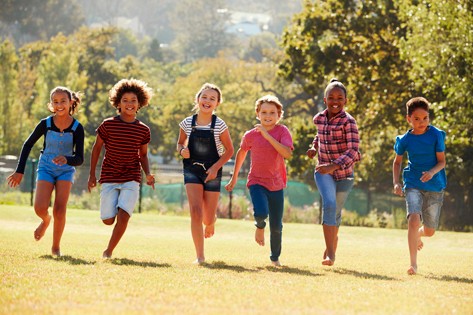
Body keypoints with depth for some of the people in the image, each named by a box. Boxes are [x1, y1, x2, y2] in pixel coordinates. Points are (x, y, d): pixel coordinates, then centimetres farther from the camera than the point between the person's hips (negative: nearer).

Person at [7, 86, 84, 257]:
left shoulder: (77, 128, -15)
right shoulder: (45, 124, -13)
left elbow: (79, 159, -16)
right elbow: (28, 145, 0)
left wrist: (66, 159, -39)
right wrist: (20, 171, -3)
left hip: (66, 171, 0)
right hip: (46, 168, 0)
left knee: (59, 210, -13)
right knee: (40, 208, -17)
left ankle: (56, 246, 7)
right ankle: (46, 220, 21)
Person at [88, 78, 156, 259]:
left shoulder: (143, 130, 1)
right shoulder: (108, 125, -5)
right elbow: (97, 148, 6)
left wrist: (148, 174, -3)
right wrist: (92, 175, 6)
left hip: (131, 179, 0)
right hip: (109, 178, 0)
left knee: (123, 217, -17)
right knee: (108, 220, -3)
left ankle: (109, 251, 1)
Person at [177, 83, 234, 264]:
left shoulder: (220, 126, -9)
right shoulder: (187, 123, -4)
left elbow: (229, 150, -1)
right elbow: (180, 143, 12)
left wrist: (216, 167, -13)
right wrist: (182, 151, -11)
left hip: (212, 172, 0)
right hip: (192, 169, 0)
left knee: (208, 218, 5)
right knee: (195, 211, -17)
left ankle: (210, 223, 46)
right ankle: (200, 256, -13)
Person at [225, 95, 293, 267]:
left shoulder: (282, 131, -8)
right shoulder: (251, 135, -3)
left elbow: (287, 153, -24)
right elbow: (241, 152, 16)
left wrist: (267, 135, -27)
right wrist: (234, 177, 21)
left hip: (276, 184, 0)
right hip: (257, 181, 0)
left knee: (276, 226, 6)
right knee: (261, 213, -27)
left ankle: (275, 257, 30)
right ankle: (260, 227, 10)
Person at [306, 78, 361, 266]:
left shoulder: (348, 121, -16)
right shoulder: (319, 118, -1)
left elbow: (353, 150, -25)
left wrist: (334, 166, -37)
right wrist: (314, 147, 5)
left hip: (344, 172, -1)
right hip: (323, 171, 1)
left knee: (335, 211, 14)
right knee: (329, 203, -23)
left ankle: (331, 249, 41)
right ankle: (330, 253, -26)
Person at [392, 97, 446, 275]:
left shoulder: (436, 135, -7)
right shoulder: (405, 140, -3)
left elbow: (442, 161, -6)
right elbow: (397, 162, 12)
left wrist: (432, 172, -26)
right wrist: (396, 183, -1)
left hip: (434, 186, 1)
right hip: (413, 185, -1)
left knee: (430, 231, 9)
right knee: (414, 219, -25)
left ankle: (417, 235, 49)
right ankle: (413, 264, -21)